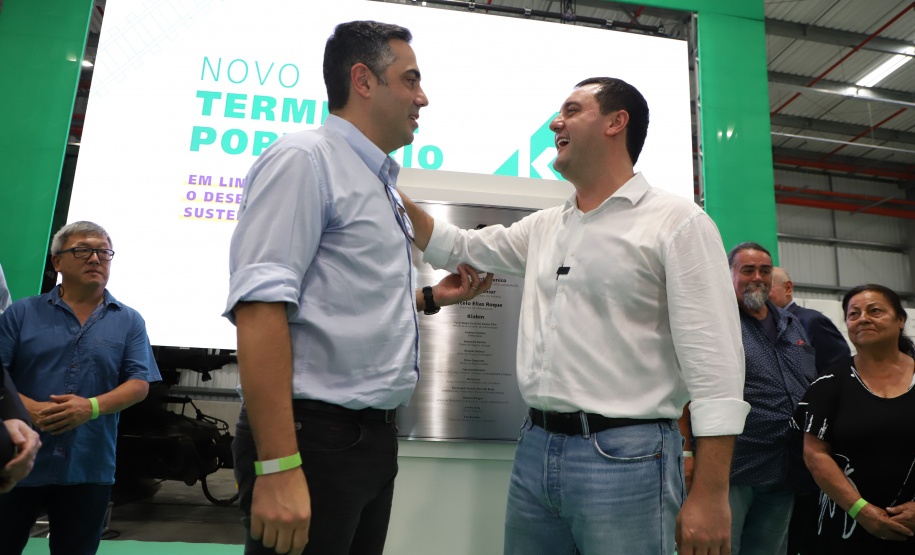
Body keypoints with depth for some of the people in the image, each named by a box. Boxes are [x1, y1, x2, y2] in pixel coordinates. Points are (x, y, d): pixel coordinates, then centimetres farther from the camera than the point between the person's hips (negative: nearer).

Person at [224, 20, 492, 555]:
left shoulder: (382, 185, 16)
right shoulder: (304, 159, -10)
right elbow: (260, 306, -22)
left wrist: (431, 297, 11)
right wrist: (279, 466, -26)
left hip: (375, 436, 9)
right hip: (316, 435, -9)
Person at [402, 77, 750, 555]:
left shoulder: (678, 223, -5)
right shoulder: (543, 227, 14)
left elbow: (714, 366, -11)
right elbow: (456, 247, 25)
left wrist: (710, 495, -15)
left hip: (624, 457, -6)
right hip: (535, 448, 6)